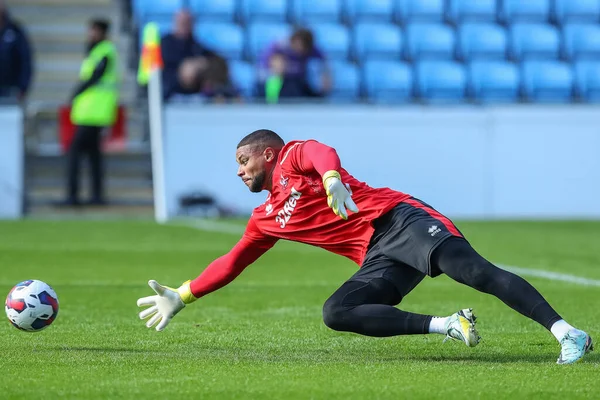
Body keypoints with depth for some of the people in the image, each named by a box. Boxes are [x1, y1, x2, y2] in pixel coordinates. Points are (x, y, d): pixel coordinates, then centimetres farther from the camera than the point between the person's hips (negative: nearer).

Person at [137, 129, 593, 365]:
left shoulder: (295, 156, 7)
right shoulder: (266, 219, 27)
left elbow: (322, 153, -16)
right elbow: (232, 262, 37)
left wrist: (331, 179, -39)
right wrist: (181, 297, 37)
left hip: (401, 220, -7)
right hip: (379, 261, 7)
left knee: (474, 270, -28)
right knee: (336, 313, -21)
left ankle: (567, 332, -35)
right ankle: (449, 326, -25)